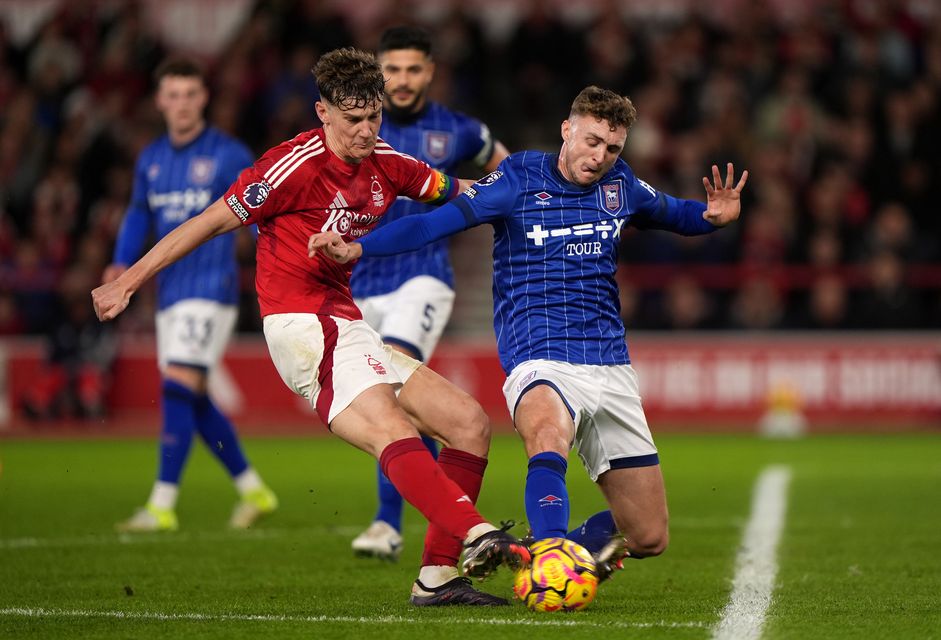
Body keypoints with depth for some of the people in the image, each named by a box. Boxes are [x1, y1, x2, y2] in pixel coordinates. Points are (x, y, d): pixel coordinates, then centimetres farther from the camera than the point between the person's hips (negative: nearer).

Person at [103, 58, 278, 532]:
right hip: (170, 293, 7)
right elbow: (139, 214, 25)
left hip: (211, 289, -7)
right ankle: (254, 491, 22)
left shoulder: (228, 155, -5)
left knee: (179, 387, -16)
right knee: (193, 402, 8)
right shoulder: (150, 160, 12)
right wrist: (122, 262, 10)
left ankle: (162, 505, -17)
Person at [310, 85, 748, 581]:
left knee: (648, 538, 3)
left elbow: (675, 214, 28)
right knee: (550, 434, -43)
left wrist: (714, 215, 5)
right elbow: (435, 222, -8)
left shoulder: (620, 185, 10)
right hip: (539, 363, -5)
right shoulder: (520, 178, -2)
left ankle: (567, 549, 31)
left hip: (610, 368, 5)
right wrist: (357, 247, -22)